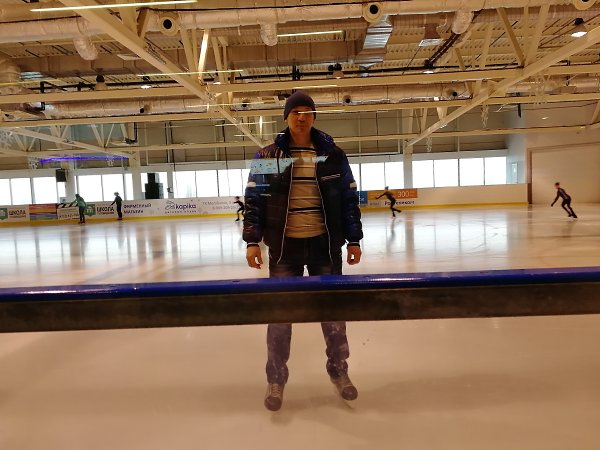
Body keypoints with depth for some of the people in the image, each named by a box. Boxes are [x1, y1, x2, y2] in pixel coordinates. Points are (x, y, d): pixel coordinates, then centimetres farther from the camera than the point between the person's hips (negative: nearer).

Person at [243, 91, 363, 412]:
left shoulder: (333, 155, 2)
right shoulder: (267, 157, 0)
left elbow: (349, 200, 5)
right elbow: (254, 201, 1)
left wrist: (353, 240, 3)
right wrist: (252, 241, -6)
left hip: (325, 245, 1)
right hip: (284, 247, -1)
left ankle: (338, 371, 33)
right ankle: (275, 379, 25)